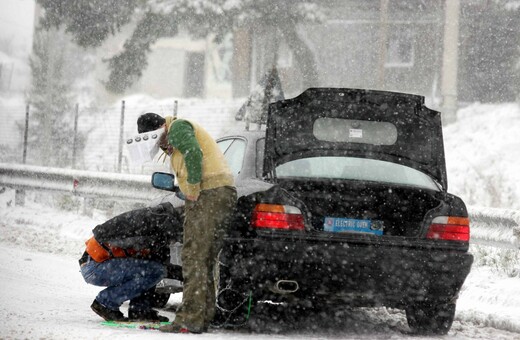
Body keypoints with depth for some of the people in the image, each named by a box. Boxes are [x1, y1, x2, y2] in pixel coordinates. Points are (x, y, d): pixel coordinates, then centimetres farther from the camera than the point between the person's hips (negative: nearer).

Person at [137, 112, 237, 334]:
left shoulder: (177, 127, -4)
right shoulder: (175, 138, 29)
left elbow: (194, 153, -21)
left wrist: (193, 188, -17)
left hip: (209, 192, -11)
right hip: (223, 191, 11)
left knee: (194, 257, -11)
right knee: (205, 259, 13)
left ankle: (190, 318, -14)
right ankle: (203, 316, 15)